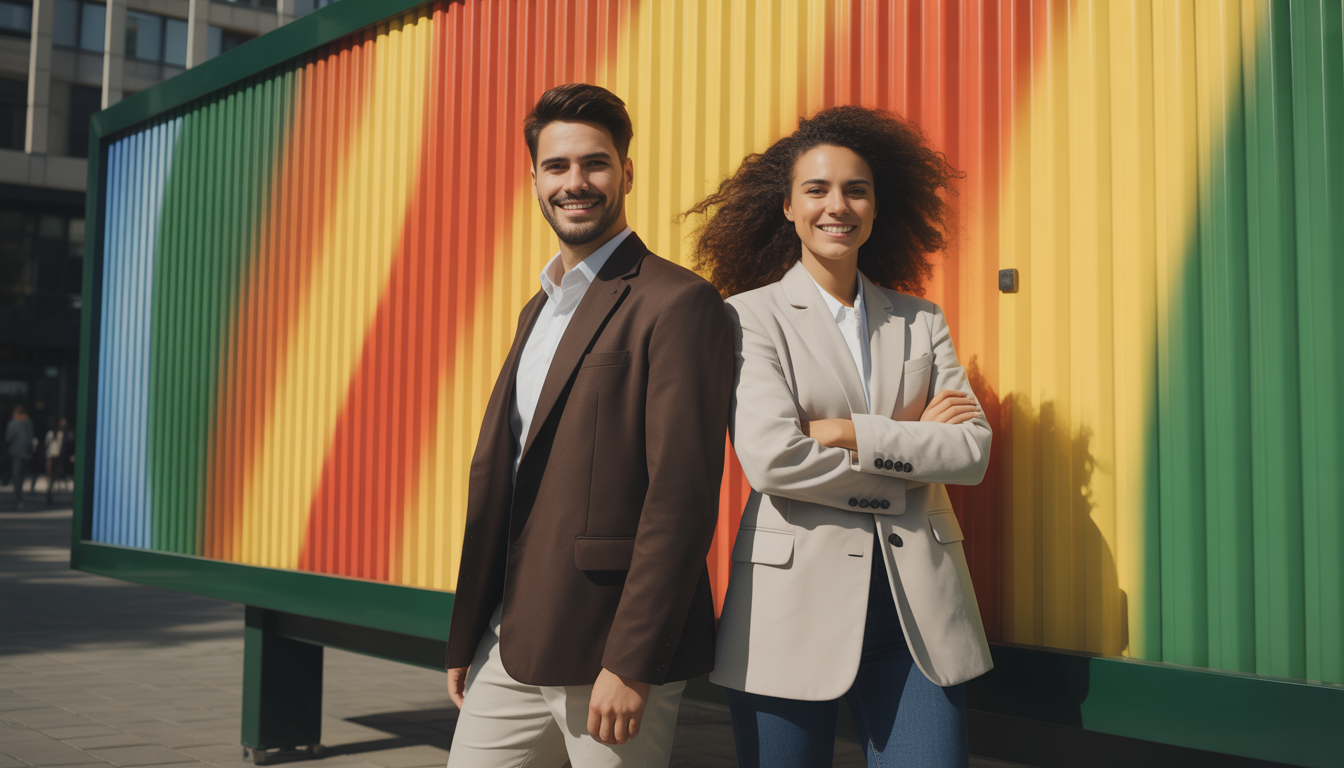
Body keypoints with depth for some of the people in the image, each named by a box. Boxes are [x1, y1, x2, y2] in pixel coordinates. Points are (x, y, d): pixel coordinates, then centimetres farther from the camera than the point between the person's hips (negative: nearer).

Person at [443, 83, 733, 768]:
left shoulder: (679, 303, -11)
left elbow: (682, 495, -17)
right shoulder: (536, 310, 16)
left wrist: (631, 665, -19)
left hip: (610, 658, -7)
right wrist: (465, 638, 15)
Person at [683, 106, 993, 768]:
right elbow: (772, 458, -14)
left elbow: (972, 451, 0)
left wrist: (847, 432, -10)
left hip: (916, 608, 3)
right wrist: (910, 441, -6)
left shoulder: (921, 321, 12)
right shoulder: (750, 315, 0)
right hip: (796, 605, -3)